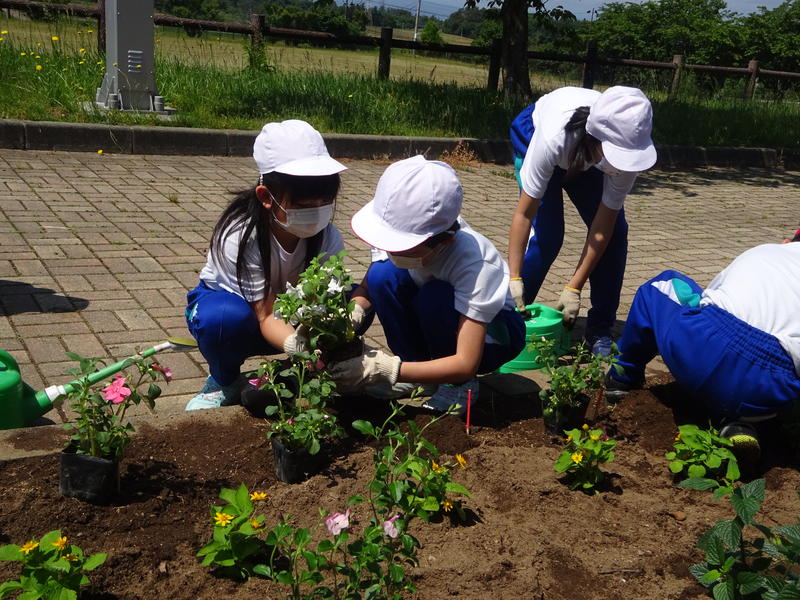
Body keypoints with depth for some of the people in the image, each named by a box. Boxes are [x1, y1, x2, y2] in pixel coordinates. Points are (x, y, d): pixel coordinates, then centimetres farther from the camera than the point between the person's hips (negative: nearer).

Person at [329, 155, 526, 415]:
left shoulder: (474, 263, -36)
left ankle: (459, 385, -10)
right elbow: (367, 291, -10)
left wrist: (387, 370, -44)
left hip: (492, 333, -5)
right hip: (435, 328, 5)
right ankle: (415, 371, -6)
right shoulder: (398, 234, -24)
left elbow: (465, 364, -37)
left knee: (434, 297, -36)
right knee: (381, 274, -23)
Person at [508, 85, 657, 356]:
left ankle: (600, 328, 2)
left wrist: (574, 288, -28)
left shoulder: (626, 149, -36)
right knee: (545, 233, -19)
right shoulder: (553, 138, -45)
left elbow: (603, 226, -28)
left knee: (615, 231, -11)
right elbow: (524, 214, -36)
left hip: (585, 156, 3)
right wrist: (514, 279, -37)